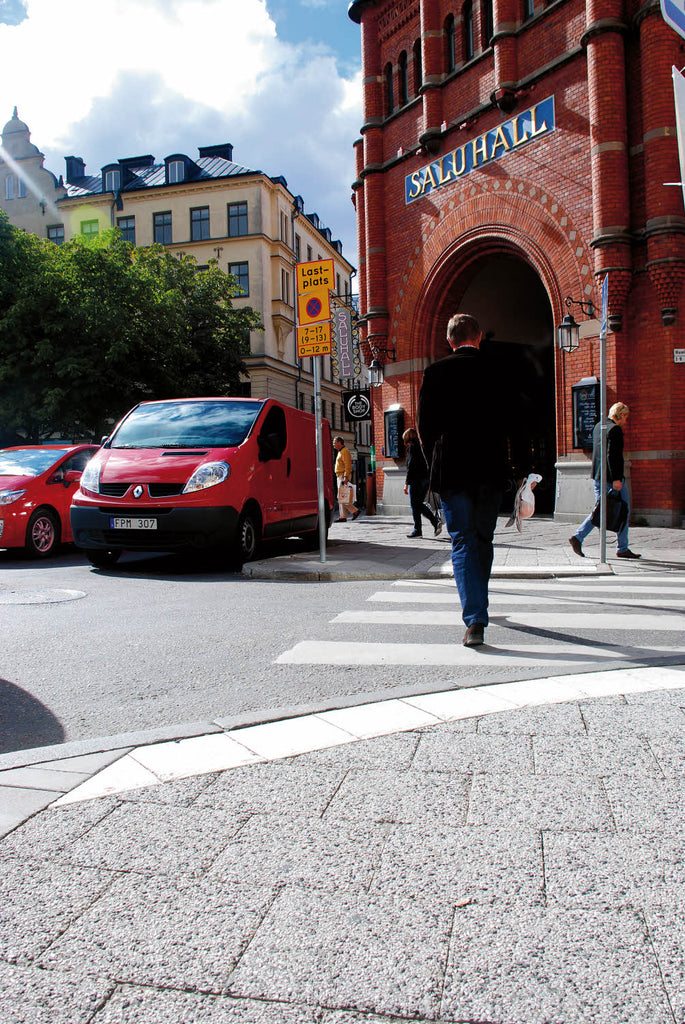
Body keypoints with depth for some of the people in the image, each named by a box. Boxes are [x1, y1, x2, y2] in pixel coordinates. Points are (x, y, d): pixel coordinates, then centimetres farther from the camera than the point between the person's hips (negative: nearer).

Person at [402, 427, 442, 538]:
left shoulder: (412, 447, -7)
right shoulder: (421, 446, 16)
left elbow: (411, 466, -14)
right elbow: (427, 464, 17)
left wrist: (406, 483, -13)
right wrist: (429, 483, 21)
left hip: (416, 479, -8)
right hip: (426, 479, 8)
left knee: (415, 505, -1)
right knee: (420, 504, 15)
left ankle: (417, 530, 3)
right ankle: (436, 521, 1)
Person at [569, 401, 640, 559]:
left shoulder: (598, 426, 15)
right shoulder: (615, 429, -13)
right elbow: (612, 455, -21)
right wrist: (616, 479, -23)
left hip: (597, 477, 8)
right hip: (612, 478, -8)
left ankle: (577, 537, -2)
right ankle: (622, 549, 9)